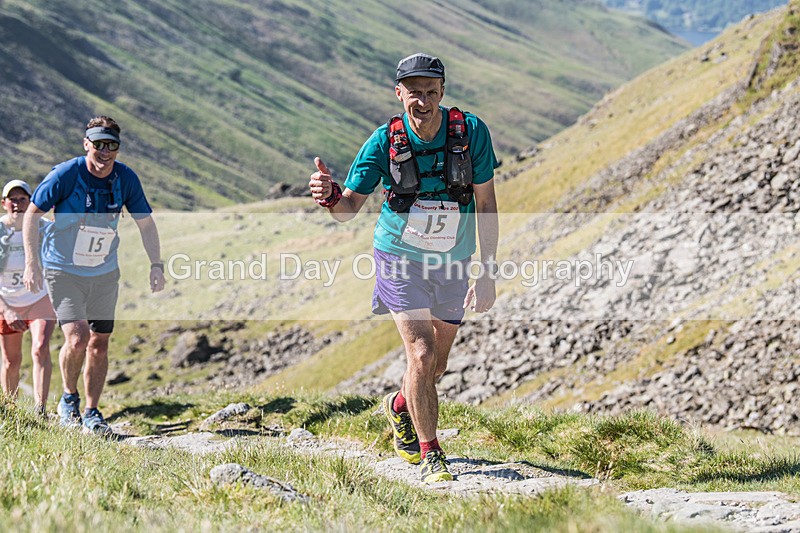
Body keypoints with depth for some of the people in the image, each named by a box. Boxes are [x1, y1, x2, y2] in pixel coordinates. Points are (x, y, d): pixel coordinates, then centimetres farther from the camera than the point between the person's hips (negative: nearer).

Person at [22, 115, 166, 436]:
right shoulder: (65, 174, -17)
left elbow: (145, 222, 8)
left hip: (105, 274, 4)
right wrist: (31, 263, -13)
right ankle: (69, 398, 8)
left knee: (99, 344, 5)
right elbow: (32, 214, -7)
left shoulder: (126, 179, -5)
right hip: (63, 271, -4)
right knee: (77, 339, -18)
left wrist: (156, 265, 1)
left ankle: (91, 413, 19)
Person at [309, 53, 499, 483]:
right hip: (401, 257, -2)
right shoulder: (385, 141, -16)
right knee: (421, 354, -16)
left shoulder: (471, 131, -15)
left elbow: (485, 202, -8)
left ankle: (400, 406, 46)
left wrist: (489, 272, -12)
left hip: (453, 262, 2)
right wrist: (331, 196, -37)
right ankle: (430, 455, -1)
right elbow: (349, 208, -12)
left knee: (436, 366, 13)